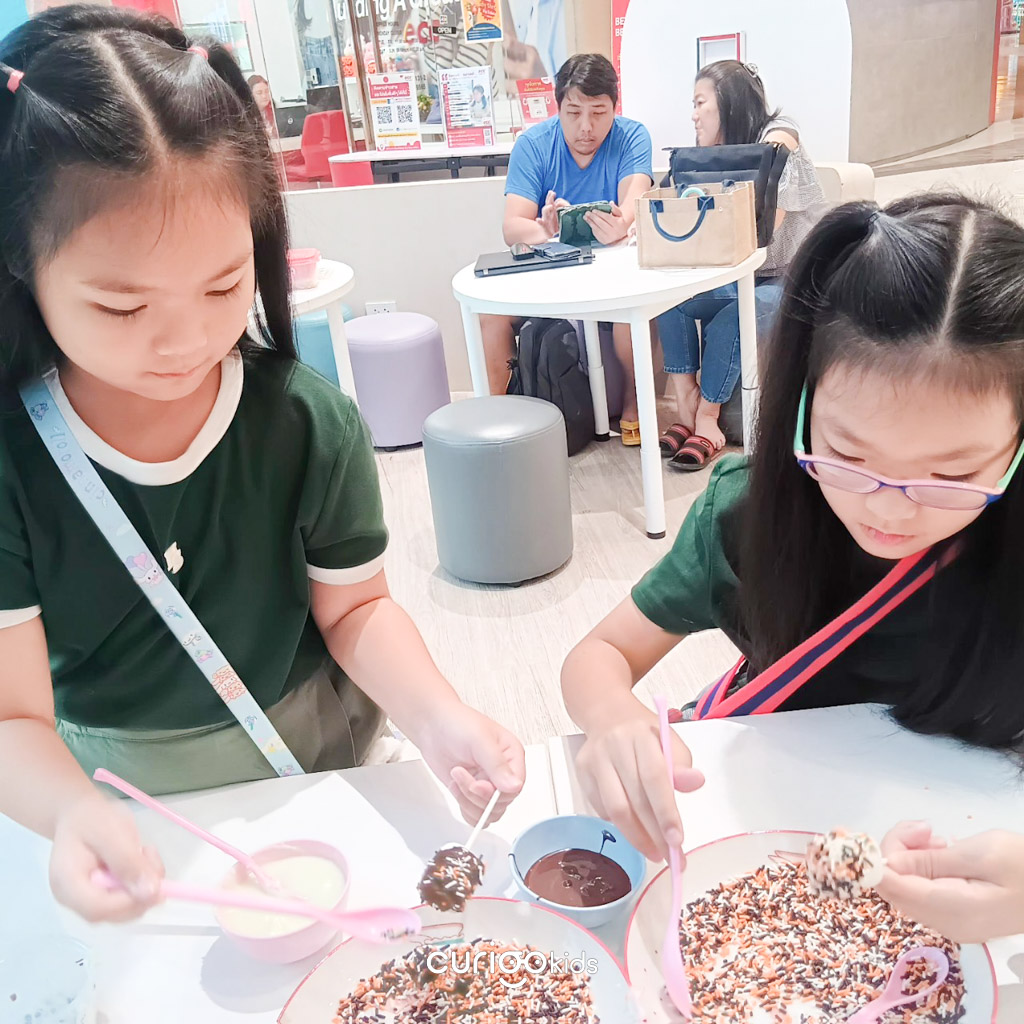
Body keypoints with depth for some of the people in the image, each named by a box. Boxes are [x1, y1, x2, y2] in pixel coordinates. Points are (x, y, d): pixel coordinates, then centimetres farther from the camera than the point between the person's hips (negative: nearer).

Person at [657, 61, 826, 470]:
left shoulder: (777, 137, -11)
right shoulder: (719, 154, 12)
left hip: (790, 280, -7)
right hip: (742, 278, 7)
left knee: (729, 318, -34)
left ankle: (705, 418, -19)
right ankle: (687, 410, -20)